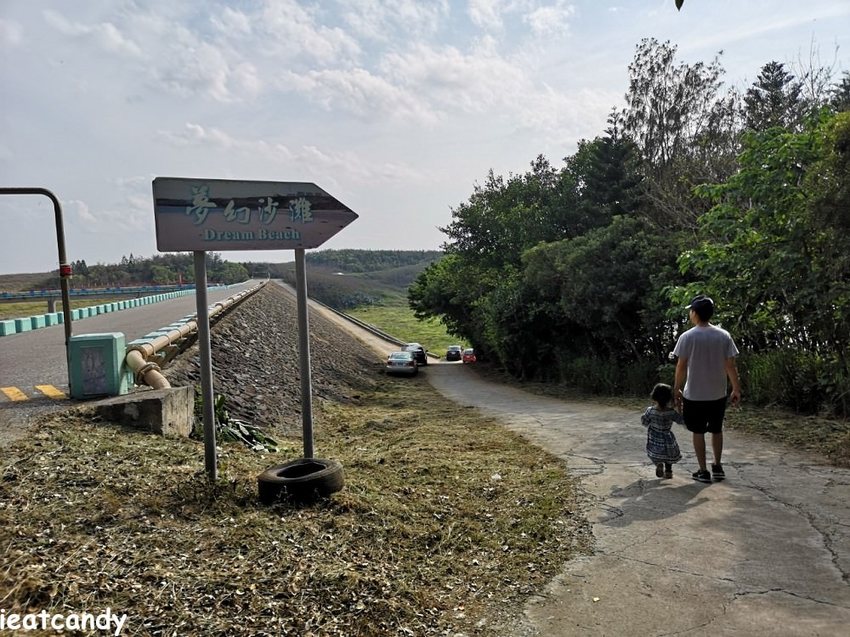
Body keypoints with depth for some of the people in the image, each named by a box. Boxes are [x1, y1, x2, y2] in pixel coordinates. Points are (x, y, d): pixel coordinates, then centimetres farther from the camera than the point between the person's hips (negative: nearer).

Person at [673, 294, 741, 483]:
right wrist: (736, 389, 8)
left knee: (698, 432, 8)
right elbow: (730, 365, -2)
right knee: (716, 430, 20)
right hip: (718, 393, 4)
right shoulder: (723, 336, -4)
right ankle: (717, 467, 28)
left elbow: (681, 367, -10)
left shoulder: (687, 337, -13)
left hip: (695, 394, -3)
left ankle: (703, 471, 12)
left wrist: (677, 390, 1)